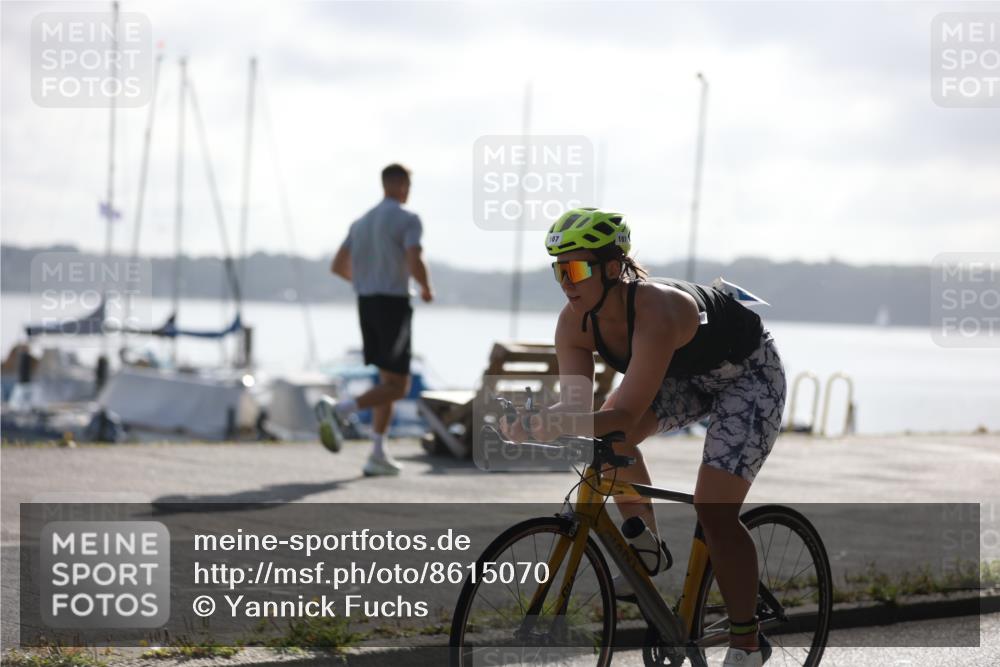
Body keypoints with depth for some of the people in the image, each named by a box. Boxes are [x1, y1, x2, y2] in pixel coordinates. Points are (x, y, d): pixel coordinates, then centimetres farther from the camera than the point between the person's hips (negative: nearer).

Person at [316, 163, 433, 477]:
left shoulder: (361, 222, 15)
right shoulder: (408, 220, -8)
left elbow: (338, 266, 15)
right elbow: (415, 263, -21)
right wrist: (427, 289, 0)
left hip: (366, 304, 8)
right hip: (393, 305, -8)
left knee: (389, 381, 16)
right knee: (398, 387, -5)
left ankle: (378, 456, 9)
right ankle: (339, 410, -27)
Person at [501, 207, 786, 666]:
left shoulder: (656, 310, -41)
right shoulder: (575, 323, -20)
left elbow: (626, 413, -47)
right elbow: (576, 407, -24)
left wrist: (548, 426, -60)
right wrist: (531, 424, -45)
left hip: (748, 374, -7)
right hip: (685, 377, 8)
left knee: (714, 510, -17)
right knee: (611, 437, -14)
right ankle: (648, 550, 5)